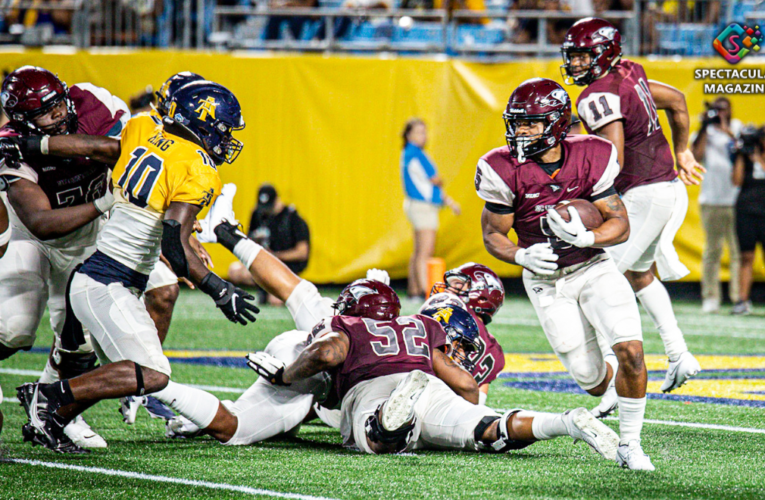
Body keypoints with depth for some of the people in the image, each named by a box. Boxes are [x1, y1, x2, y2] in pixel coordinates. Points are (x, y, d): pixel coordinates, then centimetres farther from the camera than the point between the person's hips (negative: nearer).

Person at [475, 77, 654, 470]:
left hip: (593, 267, 0)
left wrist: (586, 237, -30)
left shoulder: (590, 159, -15)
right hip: (546, 280, 0)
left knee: (631, 350, -19)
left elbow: (620, 225, -10)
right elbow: (493, 234, -5)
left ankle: (629, 445, -2)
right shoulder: (506, 170, -15)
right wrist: (523, 256, -25)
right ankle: (613, 396, 40)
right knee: (588, 376, 1)